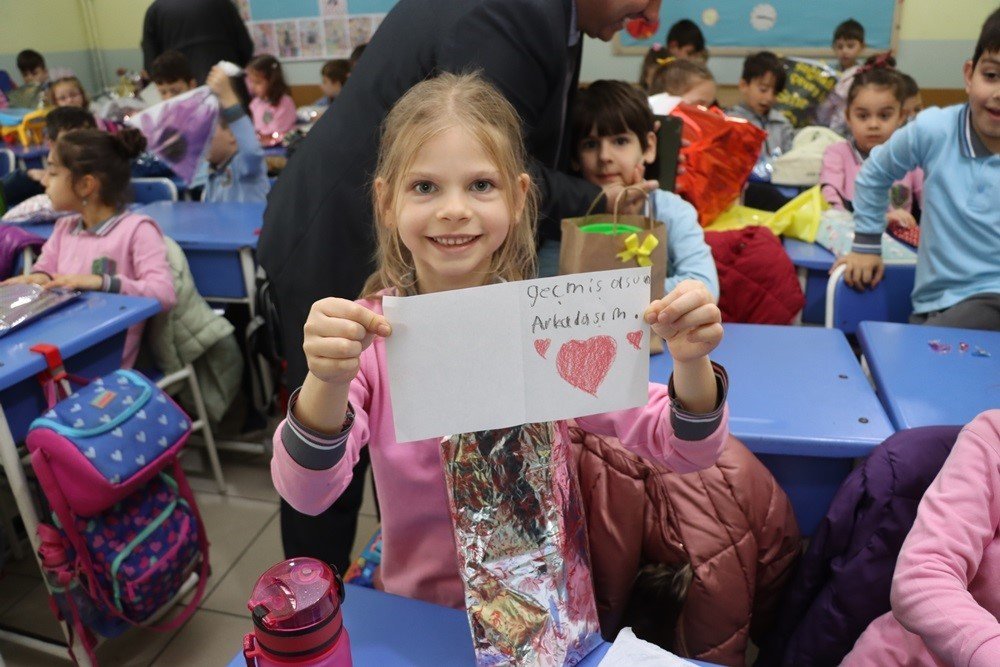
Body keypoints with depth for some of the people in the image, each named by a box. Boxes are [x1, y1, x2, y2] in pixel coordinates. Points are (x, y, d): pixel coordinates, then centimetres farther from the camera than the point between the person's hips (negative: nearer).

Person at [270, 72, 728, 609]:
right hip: (416, 613, 0)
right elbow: (305, 494, -22)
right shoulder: (364, 332, -11)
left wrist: (691, 364, -34)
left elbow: (680, 451, -13)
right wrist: (328, 382, -41)